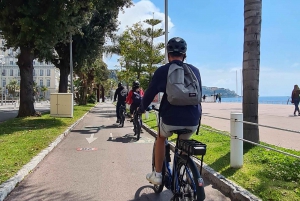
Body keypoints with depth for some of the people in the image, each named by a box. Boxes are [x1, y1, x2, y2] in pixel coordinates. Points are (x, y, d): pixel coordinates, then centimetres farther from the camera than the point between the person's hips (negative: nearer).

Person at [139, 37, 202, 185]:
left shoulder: (162, 71, 0)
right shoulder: (195, 71, 11)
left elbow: (149, 94, 1)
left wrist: (142, 108, 22)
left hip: (171, 119, -3)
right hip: (193, 120, 3)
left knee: (161, 138, 29)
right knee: (183, 143, 33)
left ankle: (157, 175, 29)